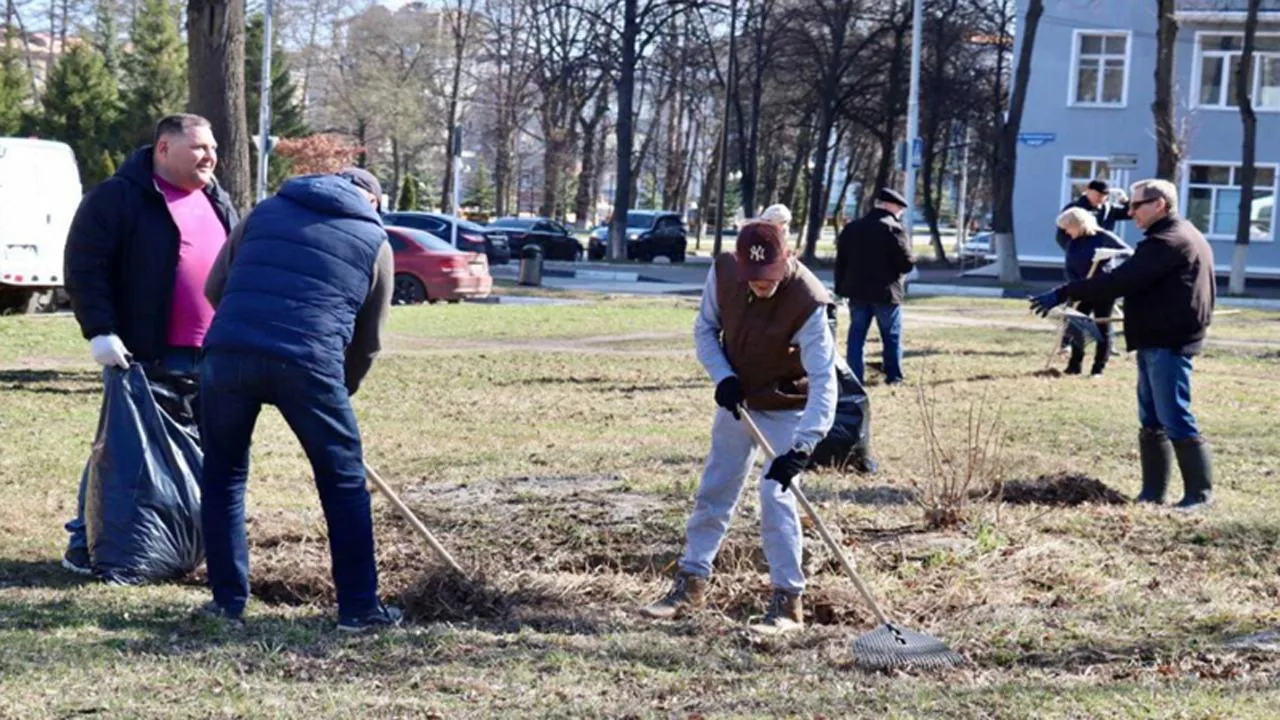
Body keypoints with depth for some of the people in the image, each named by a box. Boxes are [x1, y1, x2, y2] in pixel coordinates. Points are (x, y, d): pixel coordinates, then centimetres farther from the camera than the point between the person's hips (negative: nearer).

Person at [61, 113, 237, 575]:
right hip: (146, 355, -7)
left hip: (212, 358, 7)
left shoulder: (217, 202, 16)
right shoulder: (118, 197, -7)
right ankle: (84, 542, 4)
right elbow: (84, 268, -11)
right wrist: (100, 330, -19)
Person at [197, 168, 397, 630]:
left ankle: (228, 600, 20)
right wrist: (342, 391, 34)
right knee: (343, 482, 11)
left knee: (223, 474, 19)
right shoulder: (374, 241, 18)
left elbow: (215, 288, 20)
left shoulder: (266, 211, 23)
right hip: (308, 365, -2)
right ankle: (359, 607, 13)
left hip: (228, 354, 2)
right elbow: (368, 341, 19)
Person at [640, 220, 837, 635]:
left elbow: (823, 380, -35)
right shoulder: (722, 272, -18)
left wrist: (803, 446, -45)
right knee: (714, 491, 12)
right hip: (737, 400, 5)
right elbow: (705, 328, 0)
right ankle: (691, 583, 26)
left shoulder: (808, 302, -31)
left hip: (787, 410, -5)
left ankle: (788, 601, -4)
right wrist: (723, 376, -17)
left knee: (775, 496, -14)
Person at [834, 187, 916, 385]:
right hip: (885, 293, -5)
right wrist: (911, 259, 8)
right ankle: (893, 376, 10)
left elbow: (840, 263, 10)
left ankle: (854, 377, 4)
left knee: (857, 334, 9)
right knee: (892, 336, 8)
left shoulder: (851, 228, 8)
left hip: (857, 292, 5)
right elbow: (907, 263, -14)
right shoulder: (893, 229, -12)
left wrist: (840, 290, 14)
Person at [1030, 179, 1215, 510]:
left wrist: (1063, 294, -22)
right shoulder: (1181, 237, 18)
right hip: (1158, 341, 11)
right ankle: (1153, 492, 17)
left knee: (1175, 419, -8)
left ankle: (1200, 493, -4)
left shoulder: (1168, 242, -17)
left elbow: (1120, 282, -23)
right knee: (1151, 421, 13)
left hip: (1167, 344, -11)